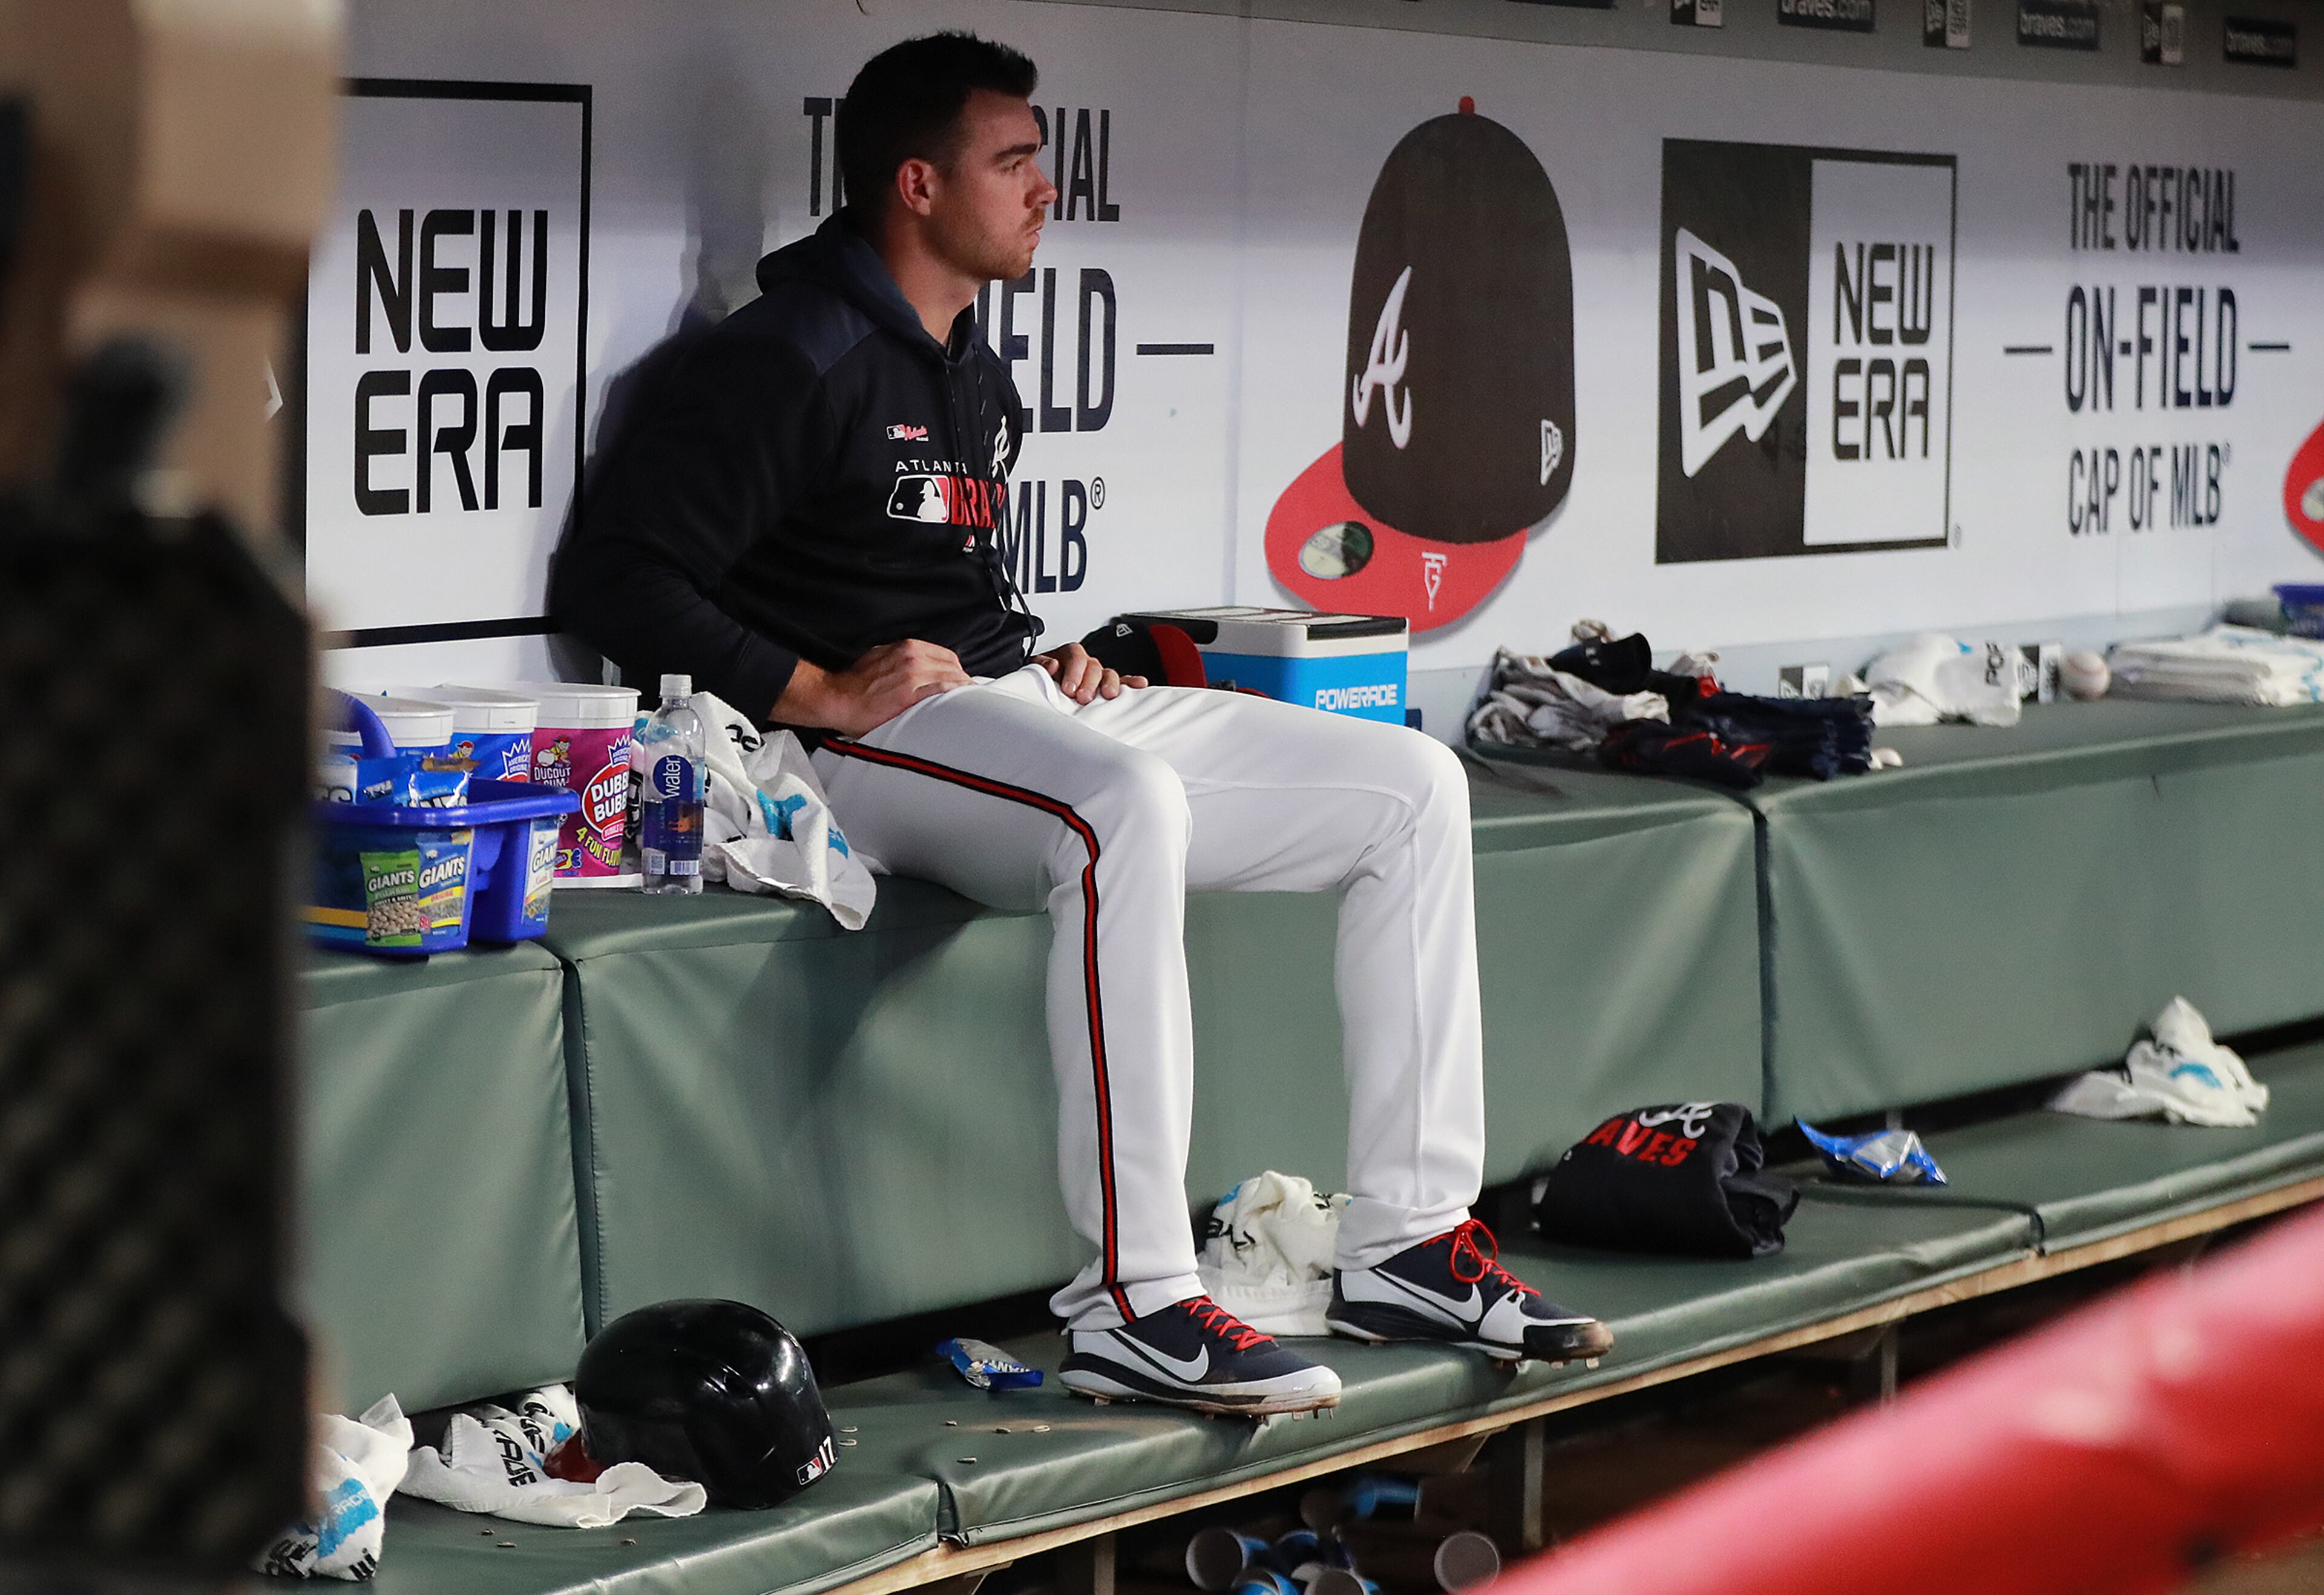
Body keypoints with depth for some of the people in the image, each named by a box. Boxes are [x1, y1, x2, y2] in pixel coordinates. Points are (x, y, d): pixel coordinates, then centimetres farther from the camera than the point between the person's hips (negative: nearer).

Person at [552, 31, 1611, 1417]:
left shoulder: (978, 376, 22)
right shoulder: (797, 359, -8)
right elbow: (613, 578, -16)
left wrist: (1044, 658, 13)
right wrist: (820, 693, -19)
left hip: (1021, 703, 10)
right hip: (879, 738, -10)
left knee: (1414, 785, 0)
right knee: (1128, 804, -41)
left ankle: (1406, 1246, -2)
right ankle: (1136, 1307, -40)